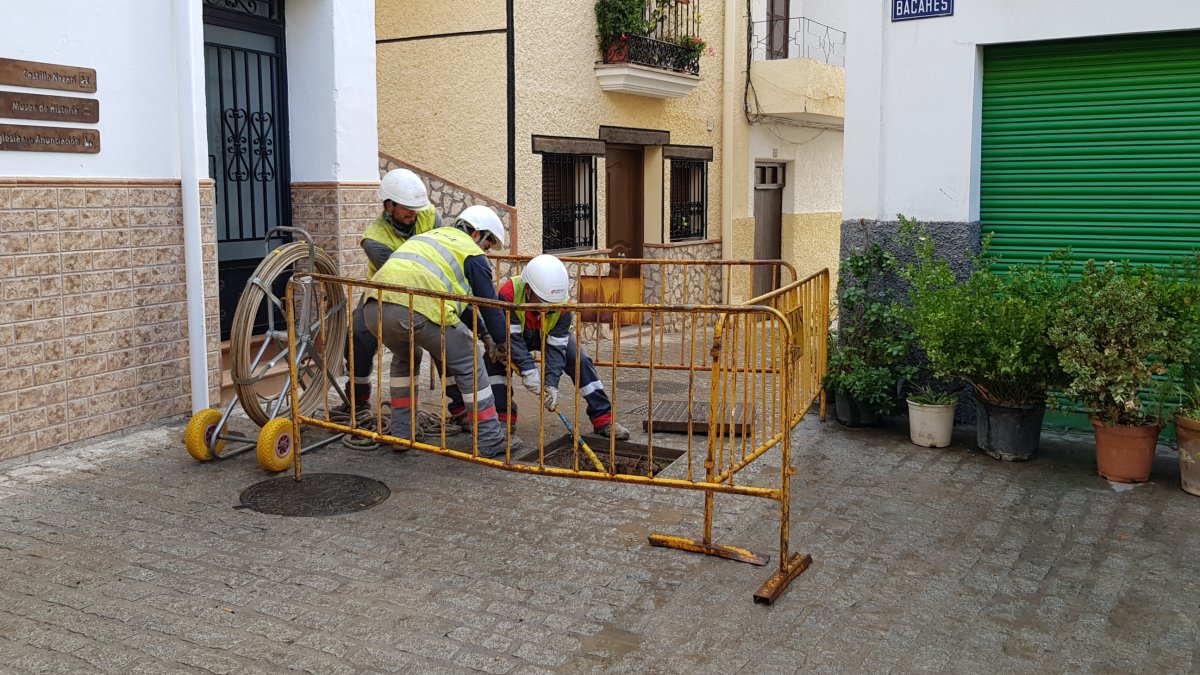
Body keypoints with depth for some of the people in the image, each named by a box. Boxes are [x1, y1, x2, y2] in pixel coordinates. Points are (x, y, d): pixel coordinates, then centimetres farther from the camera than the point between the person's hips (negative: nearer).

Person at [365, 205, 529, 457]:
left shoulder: (431, 236, 36)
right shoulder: (472, 254, 14)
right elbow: (490, 305, 14)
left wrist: (481, 330, 45)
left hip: (375, 308, 7)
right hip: (417, 310, -7)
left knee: (404, 359, 35)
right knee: (469, 363, 10)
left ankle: (401, 432, 35)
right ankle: (491, 440, 12)